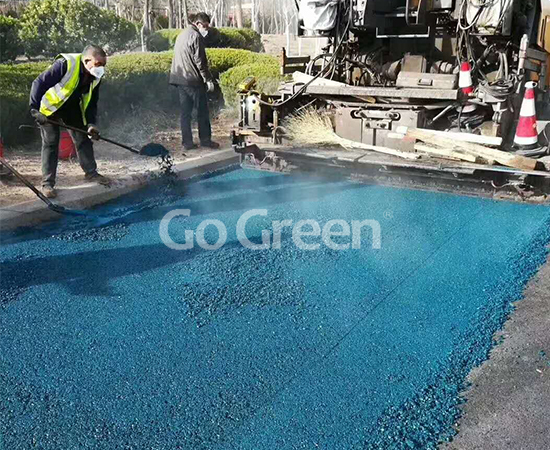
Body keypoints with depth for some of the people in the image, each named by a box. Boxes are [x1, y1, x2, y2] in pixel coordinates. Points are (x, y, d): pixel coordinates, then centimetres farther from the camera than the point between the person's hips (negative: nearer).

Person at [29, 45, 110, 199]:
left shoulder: (95, 78, -12)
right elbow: (39, 83, -31)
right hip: (50, 107, -6)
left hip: (72, 108, 6)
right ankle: (47, 183, -3)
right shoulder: (65, 64, -33)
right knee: (50, 143, -9)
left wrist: (91, 124, -15)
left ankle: (91, 172, 21)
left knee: (83, 138, 7)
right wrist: (35, 109, -35)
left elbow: (91, 103, -3)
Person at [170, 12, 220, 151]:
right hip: (193, 81, -8)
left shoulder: (182, 35, 18)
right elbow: (200, 62, -16)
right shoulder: (196, 36, -11)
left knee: (185, 112, 9)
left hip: (180, 80, 9)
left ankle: (187, 142, 10)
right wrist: (209, 80, -12)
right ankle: (205, 140, 9)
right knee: (202, 112, 2)